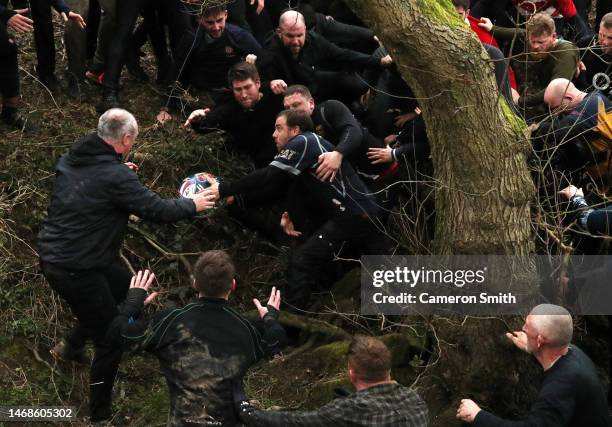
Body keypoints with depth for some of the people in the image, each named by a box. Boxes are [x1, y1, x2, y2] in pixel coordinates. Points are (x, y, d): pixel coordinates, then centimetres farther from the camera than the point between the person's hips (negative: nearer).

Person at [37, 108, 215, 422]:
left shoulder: (70, 159, 2)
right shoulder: (115, 177, -21)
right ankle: (100, 414, 13)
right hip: (75, 270, -9)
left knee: (123, 287, 29)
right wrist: (193, 205, 3)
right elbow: (158, 210, -15)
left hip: (52, 253, 9)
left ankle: (71, 346, 39)